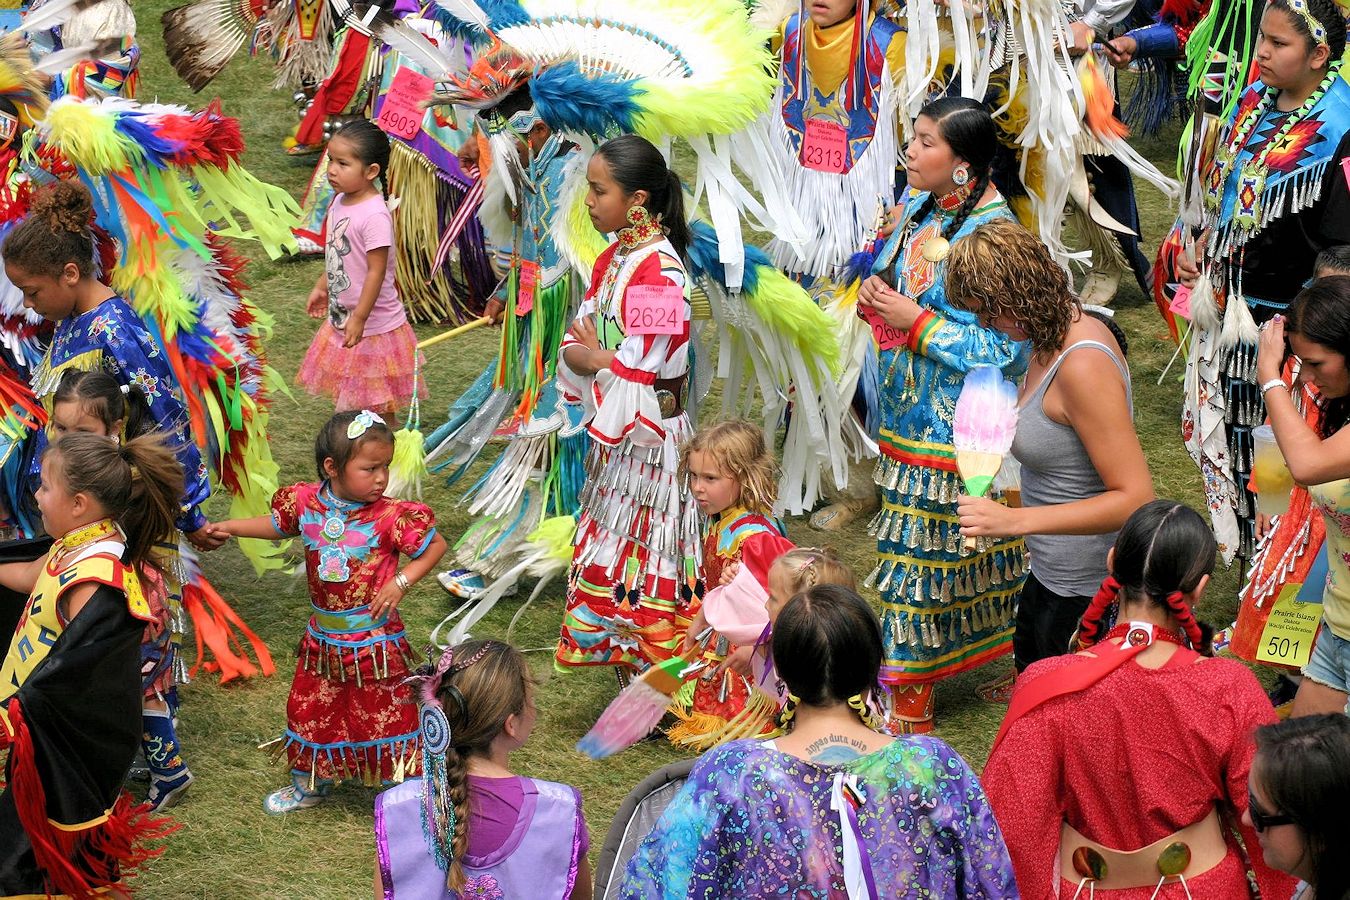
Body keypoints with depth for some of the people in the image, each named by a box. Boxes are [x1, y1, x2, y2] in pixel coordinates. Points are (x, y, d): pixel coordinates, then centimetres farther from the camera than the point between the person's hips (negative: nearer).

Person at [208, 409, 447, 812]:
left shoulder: (391, 516, -20)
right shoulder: (306, 502, -8)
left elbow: (436, 545, -10)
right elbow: (276, 525, 14)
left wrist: (401, 582, -20)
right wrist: (227, 527, 10)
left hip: (375, 640, -5)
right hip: (323, 638, 5)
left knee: (383, 715, 3)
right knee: (309, 708, 19)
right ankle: (310, 783, 42)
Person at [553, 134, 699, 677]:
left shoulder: (660, 271, -21)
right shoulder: (613, 258, 7)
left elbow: (637, 368, -24)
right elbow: (574, 344, 9)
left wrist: (593, 355, -9)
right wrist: (598, 354, -11)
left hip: (647, 435, -9)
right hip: (610, 433, 9)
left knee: (643, 555, 0)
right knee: (612, 551, 16)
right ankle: (624, 674, 27)